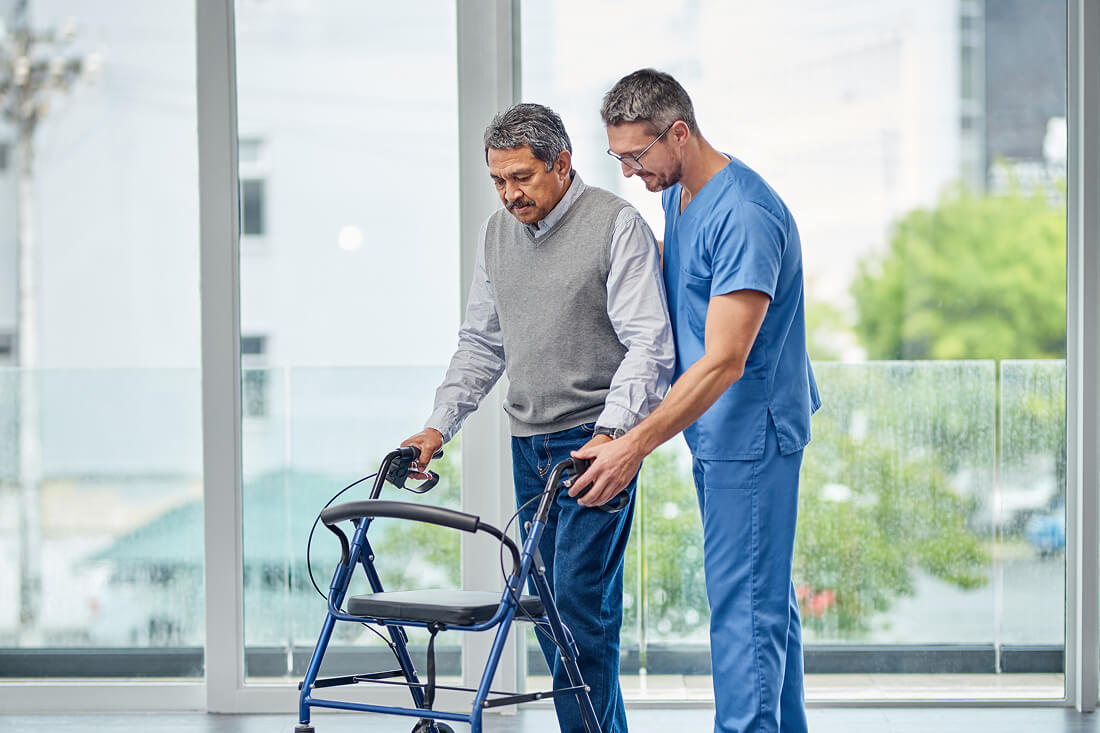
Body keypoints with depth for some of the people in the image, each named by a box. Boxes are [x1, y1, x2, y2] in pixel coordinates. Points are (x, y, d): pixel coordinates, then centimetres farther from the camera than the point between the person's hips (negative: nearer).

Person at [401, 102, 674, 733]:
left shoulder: (618, 224, -8)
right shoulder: (498, 232, 13)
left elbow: (649, 344, -14)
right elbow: (481, 343, 20)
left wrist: (610, 433, -25)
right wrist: (439, 426, 9)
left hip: (597, 443, -7)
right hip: (529, 444, 7)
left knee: (580, 604, -13)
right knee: (549, 606, 7)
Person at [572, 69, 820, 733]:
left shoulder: (746, 215, -23)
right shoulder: (678, 195, 9)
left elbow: (723, 360, -27)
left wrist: (635, 445, -30)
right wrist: (639, 434, 15)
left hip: (751, 432, -10)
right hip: (717, 431, 10)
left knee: (743, 602, -11)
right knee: (767, 595, 15)